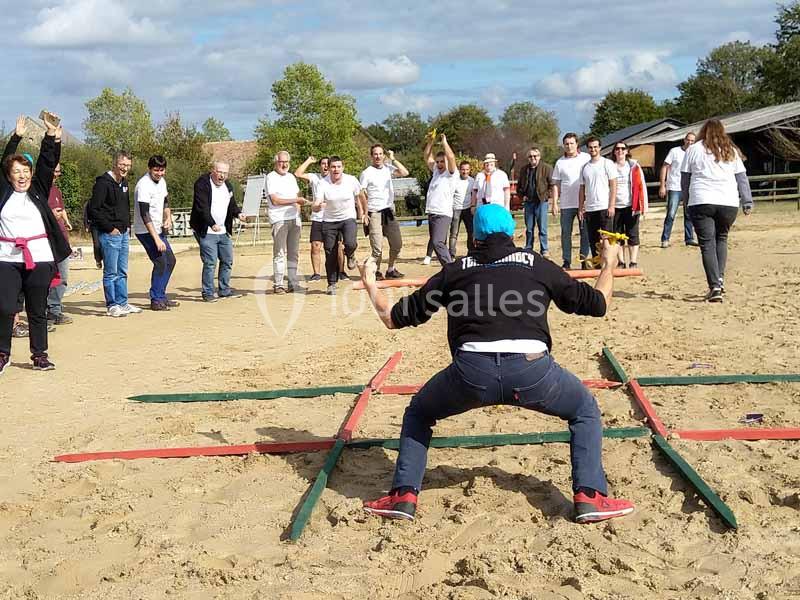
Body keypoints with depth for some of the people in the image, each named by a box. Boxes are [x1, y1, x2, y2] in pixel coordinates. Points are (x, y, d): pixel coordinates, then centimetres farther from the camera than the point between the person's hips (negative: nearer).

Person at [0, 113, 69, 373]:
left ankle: (39, 355, 16)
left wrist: (52, 136, -9)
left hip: (39, 258, 1)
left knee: (38, 310, 7)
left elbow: (47, 163, 1)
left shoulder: (38, 191, 7)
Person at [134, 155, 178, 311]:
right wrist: (156, 239, -29)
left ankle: (161, 296, 22)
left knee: (170, 260, 13)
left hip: (158, 229, 9)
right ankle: (156, 300, -4)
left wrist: (168, 219, 4)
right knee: (161, 262, -13)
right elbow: (144, 214, -26)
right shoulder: (144, 185, -22)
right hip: (146, 231, -9)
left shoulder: (161, 181, 6)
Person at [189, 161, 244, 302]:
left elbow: (232, 205, 21)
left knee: (227, 261, 13)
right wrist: (212, 224, -32)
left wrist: (238, 213, -2)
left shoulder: (228, 186, 12)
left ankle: (224, 290, 25)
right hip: (206, 231, -8)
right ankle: (208, 293, 0)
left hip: (223, 232, 8)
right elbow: (202, 207, -21)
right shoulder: (202, 184, -12)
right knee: (210, 263, -10)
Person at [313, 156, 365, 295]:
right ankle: (332, 284, 18)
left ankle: (350, 255, 11)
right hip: (329, 221, 1)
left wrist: (364, 212, 20)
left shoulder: (351, 180, -10)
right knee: (330, 254, 1)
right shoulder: (323, 183, -14)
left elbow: (361, 196, 9)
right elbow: (314, 206, -21)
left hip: (348, 218, 0)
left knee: (350, 244, -27)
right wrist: (318, 207, -44)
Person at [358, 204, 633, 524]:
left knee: (418, 413, 30)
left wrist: (370, 284, 46)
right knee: (585, 410, 29)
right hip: (531, 368, 0)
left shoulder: (455, 271, 22)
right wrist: (609, 266, 47)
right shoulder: (537, 264, 21)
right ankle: (590, 497, 16)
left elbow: (394, 317, 27)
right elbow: (597, 304, 28)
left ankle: (403, 495, 18)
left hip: (471, 372, 0)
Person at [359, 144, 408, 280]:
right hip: (374, 214, -5)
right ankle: (376, 272, 9)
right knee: (377, 247, -6)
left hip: (389, 212, 5)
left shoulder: (388, 168, 8)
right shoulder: (366, 173, -4)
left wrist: (393, 159, -4)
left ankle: (391, 269, 23)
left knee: (397, 244, 9)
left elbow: (405, 173, -4)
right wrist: (364, 214, -12)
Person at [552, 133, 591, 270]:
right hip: (566, 204, 1)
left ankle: (584, 259, 7)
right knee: (566, 233, 4)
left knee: (585, 232, 0)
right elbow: (556, 184, 9)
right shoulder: (560, 162, 7)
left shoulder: (586, 158, 4)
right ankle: (566, 261, 10)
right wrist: (554, 203, 3)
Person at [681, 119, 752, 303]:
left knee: (707, 244, -2)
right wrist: (747, 202, 15)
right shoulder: (731, 151, 12)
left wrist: (685, 200, 21)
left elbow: (685, 178, 10)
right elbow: (742, 178, 11)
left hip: (701, 202, -2)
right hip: (728, 203, 2)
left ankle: (715, 286, -12)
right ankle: (720, 278, 8)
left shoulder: (694, 149, 6)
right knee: (721, 239, 21)